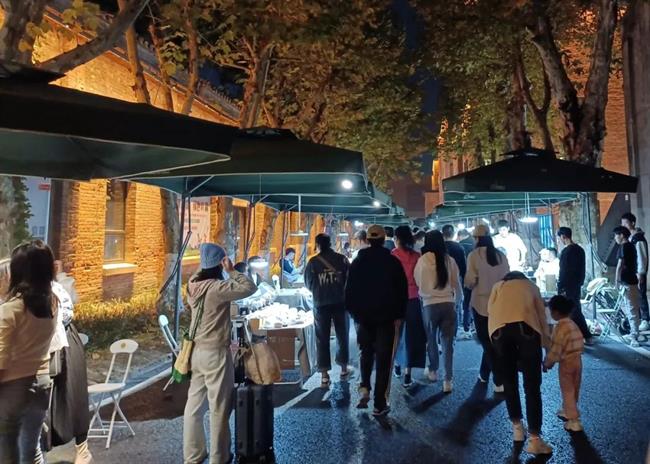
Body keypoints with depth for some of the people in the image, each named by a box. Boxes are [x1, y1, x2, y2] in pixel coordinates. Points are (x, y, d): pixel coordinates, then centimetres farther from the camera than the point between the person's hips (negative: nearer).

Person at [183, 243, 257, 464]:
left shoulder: (194, 284, 2)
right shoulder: (216, 288, -21)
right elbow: (249, 288, -24)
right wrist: (232, 270, -15)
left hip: (197, 350, 8)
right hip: (215, 353, -8)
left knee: (194, 404, 16)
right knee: (219, 409, 7)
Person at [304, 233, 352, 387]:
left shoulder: (313, 262, -5)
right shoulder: (342, 259, -4)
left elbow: (308, 285, 1)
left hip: (321, 304, -1)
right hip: (340, 302, 1)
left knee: (322, 338, 6)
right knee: (342, 336, 16)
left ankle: (324, 375, 5)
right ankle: (343, 369, 27)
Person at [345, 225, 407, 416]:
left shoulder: (358, 262, 1)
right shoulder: (393, 261, -5)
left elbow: (350, 290, 4)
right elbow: (402, 290, -4)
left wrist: (353, 312, 12)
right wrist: (399, 315, 2)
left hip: (364, 315, 2)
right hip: (386, 316, -2)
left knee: (366, 352, 22)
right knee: (383, 358, 3)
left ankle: (364, 387, 4)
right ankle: (379, 403, 4)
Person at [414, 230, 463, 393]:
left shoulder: (423, 260, -6)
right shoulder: (450, 260, -2)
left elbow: (417, 282, 6)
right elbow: (457, 285, 6)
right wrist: (457, 301, 22)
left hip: (429, 304, -1)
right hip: (448, 304, 1)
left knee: (431, 339, 19)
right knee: (447, 342, 6)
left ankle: (433, 371, 34)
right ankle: (448, 380, 6)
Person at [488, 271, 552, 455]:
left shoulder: (498, 286, 34)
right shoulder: (531, 286, 35)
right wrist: (549, 347, 39)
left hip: (499, 328, 1)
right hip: (525, 326, -1)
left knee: (509, 382, 18)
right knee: (532, 386, 6)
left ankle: (517, 427, 32)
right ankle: (535, 439, 7)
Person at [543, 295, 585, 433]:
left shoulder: (559, 327, -21)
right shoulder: (573, 324, 5)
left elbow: (555, 349, -22)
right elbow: (580, 343, 12)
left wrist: (547, 363, -8)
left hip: (566, 362, -9)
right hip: (577, 359, 9)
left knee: (567, 391, 1)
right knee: (574, 389, 20)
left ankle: (574, 421, 4)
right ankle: (567, 411, 37)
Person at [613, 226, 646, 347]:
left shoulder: (623, 247, -14)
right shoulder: (631, 246, 13)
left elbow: (620, 265, -16)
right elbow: (631, 264, 18)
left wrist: (617, 280, -11)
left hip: (626, 281, -9)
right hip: (632, 280, 9)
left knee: (631, 309, -5)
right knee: (633, 307, 15)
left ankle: (634, 336, -1)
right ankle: (634, 333, 23)